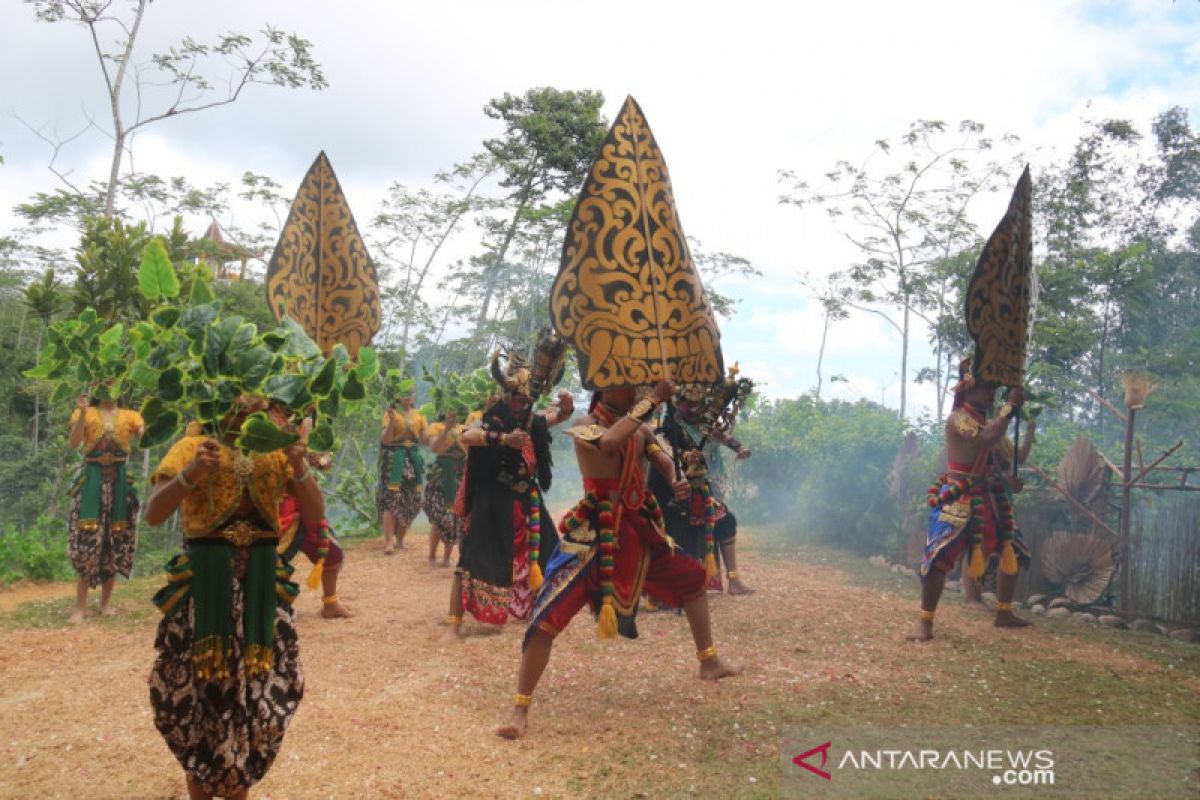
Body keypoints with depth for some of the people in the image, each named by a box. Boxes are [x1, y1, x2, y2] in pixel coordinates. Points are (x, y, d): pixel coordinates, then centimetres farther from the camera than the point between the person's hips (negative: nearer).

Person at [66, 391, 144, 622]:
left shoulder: (130, 417, 10)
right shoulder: (85, 414, 6)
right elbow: (74, 444, -8)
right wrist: (82, 413, -17)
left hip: (119, 479, 2)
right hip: (93, 478, -2)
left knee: (116, 542, 4)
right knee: (87, 541, -8)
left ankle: (105, 602, 15)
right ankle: (80, 606, -1)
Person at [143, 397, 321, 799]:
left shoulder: (278, 449, 7)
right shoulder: (194, 446, 0)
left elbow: (315, 516, 0)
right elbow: (152, 514, -10)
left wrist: (300, 469, -16)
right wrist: (191, 473, -26)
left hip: (263, 581, 3)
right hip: (204, 579, -2)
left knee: (261, 693, 7)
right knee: (196, 690, 2)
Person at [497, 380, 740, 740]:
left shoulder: (640, 428, 8)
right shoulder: (587, 425, -13)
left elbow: (662, 459, -1)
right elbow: (610, 441, -36)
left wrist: (677, 481, -24)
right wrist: (653, 400, -33)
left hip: (637, 529, 7)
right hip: (594, 534, -7)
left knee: (693, 579, 19)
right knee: (548, 615, -17)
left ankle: (709, 661, 39)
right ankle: (520, 709, -5)